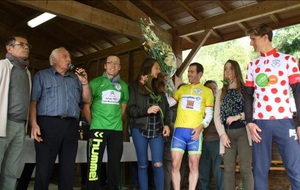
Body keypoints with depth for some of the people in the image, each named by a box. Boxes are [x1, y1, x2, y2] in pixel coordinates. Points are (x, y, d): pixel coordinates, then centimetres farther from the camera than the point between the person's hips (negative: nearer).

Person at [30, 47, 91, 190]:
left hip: (71, 126, 4)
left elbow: (87, 100, 18)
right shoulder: (42, 76, 9)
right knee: (44, 167, -2)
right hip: (49, 124, -4)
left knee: (68, 168, 7)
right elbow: (33, 101, -1)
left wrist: (84, 82, 4)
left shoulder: (75, 79, 21)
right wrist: (34, 124, -14)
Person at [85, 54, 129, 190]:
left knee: (115, 164, 10)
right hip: (98, 128, -3)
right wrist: (93, 122, -2)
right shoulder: (95, 82, 1)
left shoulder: (123, 86, 12)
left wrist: (116, 121, 11)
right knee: (94, 163, -6)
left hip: (117, 130, 4)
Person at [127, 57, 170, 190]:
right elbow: (130, 109, -5)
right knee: (142, 165, 6)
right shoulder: (135, 86, 1)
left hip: (157, 130, 3)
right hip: (140, 130, -2)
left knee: (158, 164, -3)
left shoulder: (159, 86, 13)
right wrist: (147, 110, -17)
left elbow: (166, 108, 13)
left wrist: (166, 124, 0)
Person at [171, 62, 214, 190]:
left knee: (194, 166, 2)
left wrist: (201, 126, -10)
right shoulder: (182, 89, 20)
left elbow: (209, 114, 6)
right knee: (175, 165, -3)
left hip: (195, 132, -2)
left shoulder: (207, 91, 11)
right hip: (179, 131, 2)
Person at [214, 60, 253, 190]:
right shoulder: (221, 92, 17)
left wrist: (238, 117, -14)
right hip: (228, 134, 3)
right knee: (228, 169, 3)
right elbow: (217, 116, 10)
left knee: (245, 168, -5)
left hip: (243, 132, -3)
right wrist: (222, 134, -2)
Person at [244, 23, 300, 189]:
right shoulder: (252, 65, 15)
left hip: (284, 121, -2)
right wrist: (249, 122, -1)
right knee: (260, 170, 4)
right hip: (260, 122, 3)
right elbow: (248, 96, 12)